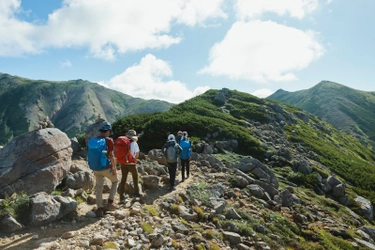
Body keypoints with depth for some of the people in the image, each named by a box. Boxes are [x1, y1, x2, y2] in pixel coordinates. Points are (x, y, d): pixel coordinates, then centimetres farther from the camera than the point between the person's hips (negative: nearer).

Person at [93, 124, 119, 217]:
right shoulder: (109, 140, -12)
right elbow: (111, 156, -14)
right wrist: (114, 168, -7)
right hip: (106, 167, -5)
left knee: (99, 187, 14)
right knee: (115, 181, 19)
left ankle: (100, 209, 16)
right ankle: (110, 202, 13)